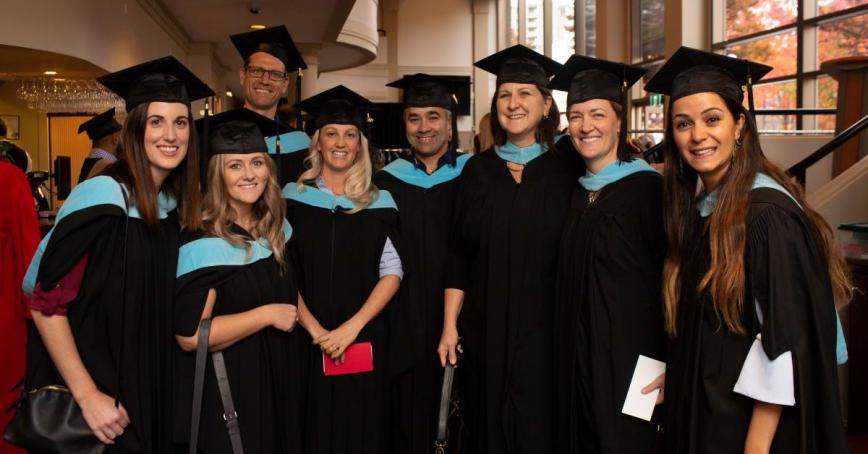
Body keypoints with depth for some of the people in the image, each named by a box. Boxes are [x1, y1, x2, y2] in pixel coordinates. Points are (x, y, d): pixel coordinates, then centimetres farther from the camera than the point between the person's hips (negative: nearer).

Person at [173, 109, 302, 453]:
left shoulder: (275, 227, 3)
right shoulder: (202, 241, -18)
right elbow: (189, 334, -25)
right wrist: (268, 314, -20)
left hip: (276, 385, 7)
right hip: (224, 395, -7)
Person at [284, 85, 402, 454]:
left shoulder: (379, 201, 3)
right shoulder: (293, 197, 2)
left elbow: (392, 273, -1)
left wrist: (351, 327, -13)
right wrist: (315, 330, -13)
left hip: (366, 342, 1)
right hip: (307, 341, 0)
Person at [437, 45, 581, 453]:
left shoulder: (567, 171, -1)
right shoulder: (477, 170, 5)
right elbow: (458, 256, 5)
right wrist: (449, 326, 0)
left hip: (545, 331, -2)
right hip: (484, 331, 2)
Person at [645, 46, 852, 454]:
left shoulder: (769, 213, -19)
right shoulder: (697, 209, 3)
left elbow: (785, 342, -21)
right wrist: (674, 376, 5)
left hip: (752, 417, -7)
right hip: (699, 413, 7)